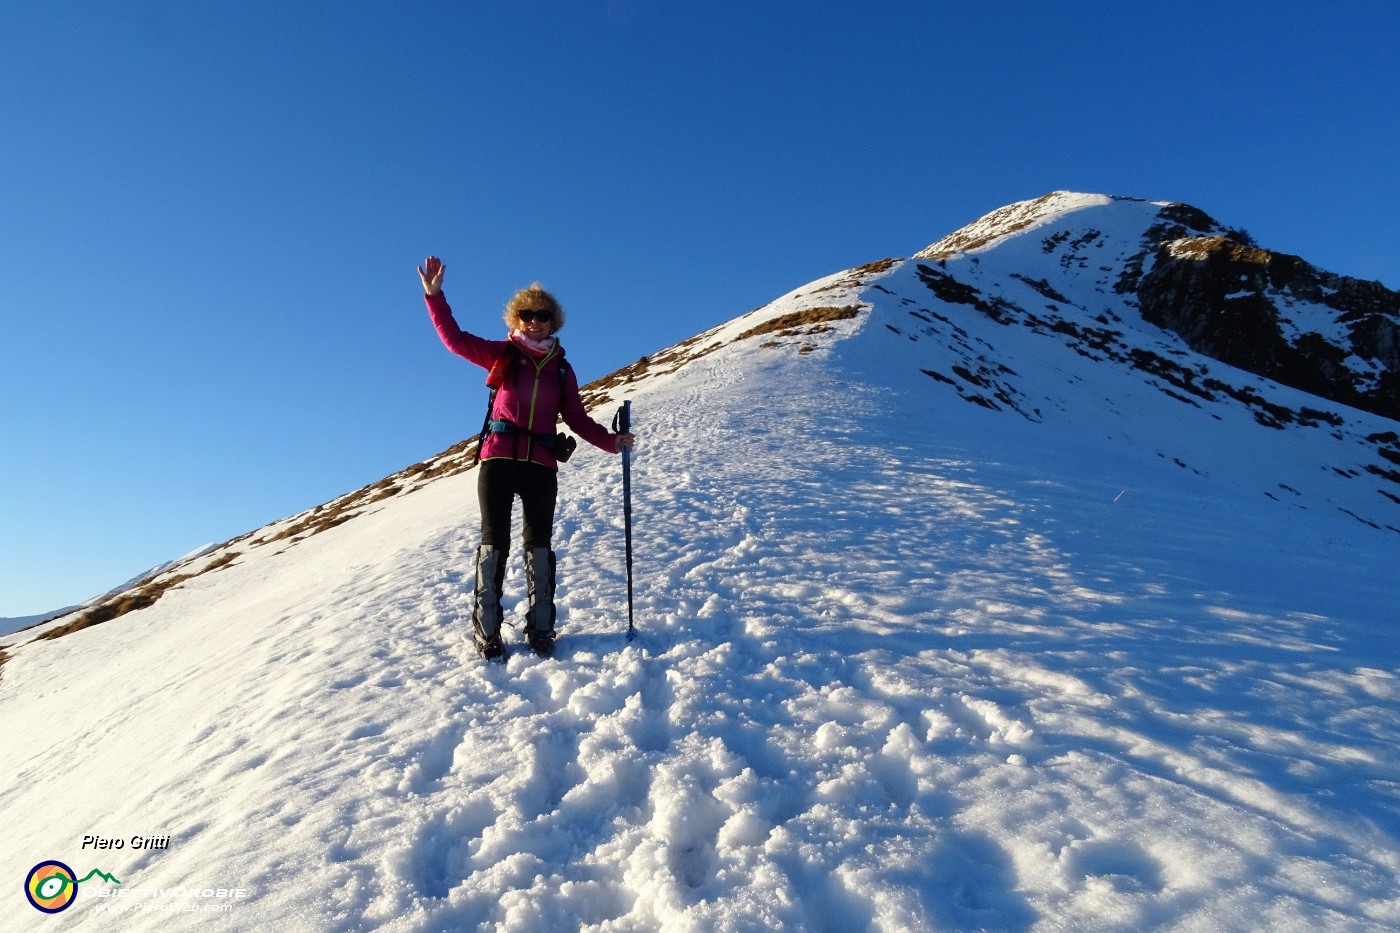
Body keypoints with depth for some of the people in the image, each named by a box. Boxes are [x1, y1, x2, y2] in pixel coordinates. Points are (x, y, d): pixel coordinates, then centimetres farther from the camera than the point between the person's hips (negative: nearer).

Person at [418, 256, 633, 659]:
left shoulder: (561, 369, 11)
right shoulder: (502, 355, 7)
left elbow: (577, 418, 10)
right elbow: (454, 338, 4)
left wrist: (611, 441, -1)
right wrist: (434, 295, -4)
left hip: (541, 465, 2)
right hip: (498, 458, -2)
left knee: (539, 545, 5)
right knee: (494, 541, 0)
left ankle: (540, 630, 11)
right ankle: (486, 631, 6)